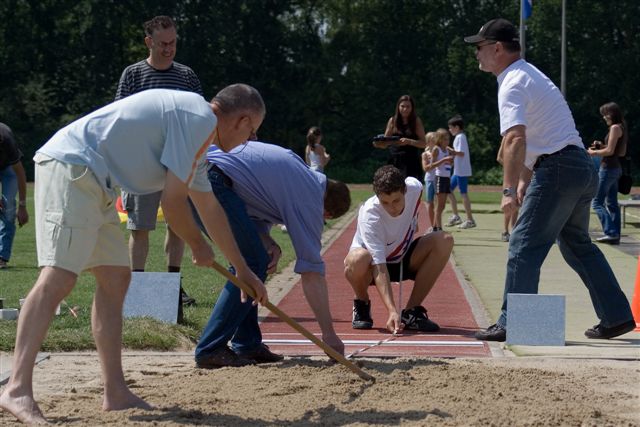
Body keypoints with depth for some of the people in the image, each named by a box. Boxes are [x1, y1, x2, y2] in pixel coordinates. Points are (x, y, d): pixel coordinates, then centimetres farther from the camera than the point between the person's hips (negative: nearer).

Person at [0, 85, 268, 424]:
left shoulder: (196, 134, 25)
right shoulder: (200, 119, -8)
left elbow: (210, 208, 36)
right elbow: (172, 200, -10)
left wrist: (243, 270, 42)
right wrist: (199, 246, 9)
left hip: (91, 182, 11)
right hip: (71, 168, -11)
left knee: (115, 277, 10)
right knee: (58, 277, -20)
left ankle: (116, 394, 11)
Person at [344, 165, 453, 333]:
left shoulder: (415, 188, -21)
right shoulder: (369, 216, -35)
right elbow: (379, 268, -42)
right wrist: (392, 310, -51)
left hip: (403, 259, 5)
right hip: (374, 263, -5)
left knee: (444, 241, -22)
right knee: (358, 259, -41)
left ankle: (412, 311, -14)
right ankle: (362, 304, -4)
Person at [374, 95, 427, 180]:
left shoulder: (416, 121, 3)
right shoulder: (392, 121, 8)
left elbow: (424, 143, -3)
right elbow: (385, 143, 10)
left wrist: (409, 141, -18)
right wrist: (378, 143, -13)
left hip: (411, 163, -2)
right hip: (394, 162, 2)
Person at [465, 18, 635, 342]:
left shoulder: (512, 84, -11)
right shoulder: (528, 74, 22)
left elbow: (515, 138, -26)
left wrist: (509, 189, -29)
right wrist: (524, 180, 30)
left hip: (558, 167, -10)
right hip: (583, 167, 10)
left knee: (525, 245, -8)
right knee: (576, 243, 20)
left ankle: (512, 324, -11)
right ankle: (616, 317, 22)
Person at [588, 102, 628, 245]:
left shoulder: (615, 128, -14)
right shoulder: (622, 128, 14)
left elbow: (610, 151, -19)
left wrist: (594, 153, -5)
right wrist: (602, 145, 14)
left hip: (608, 168, -10)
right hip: (616, 168, 10)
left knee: (597, 202, -6)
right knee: (612, 203, 11)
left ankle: (611, 232, -14)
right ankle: (615, 236, 11)